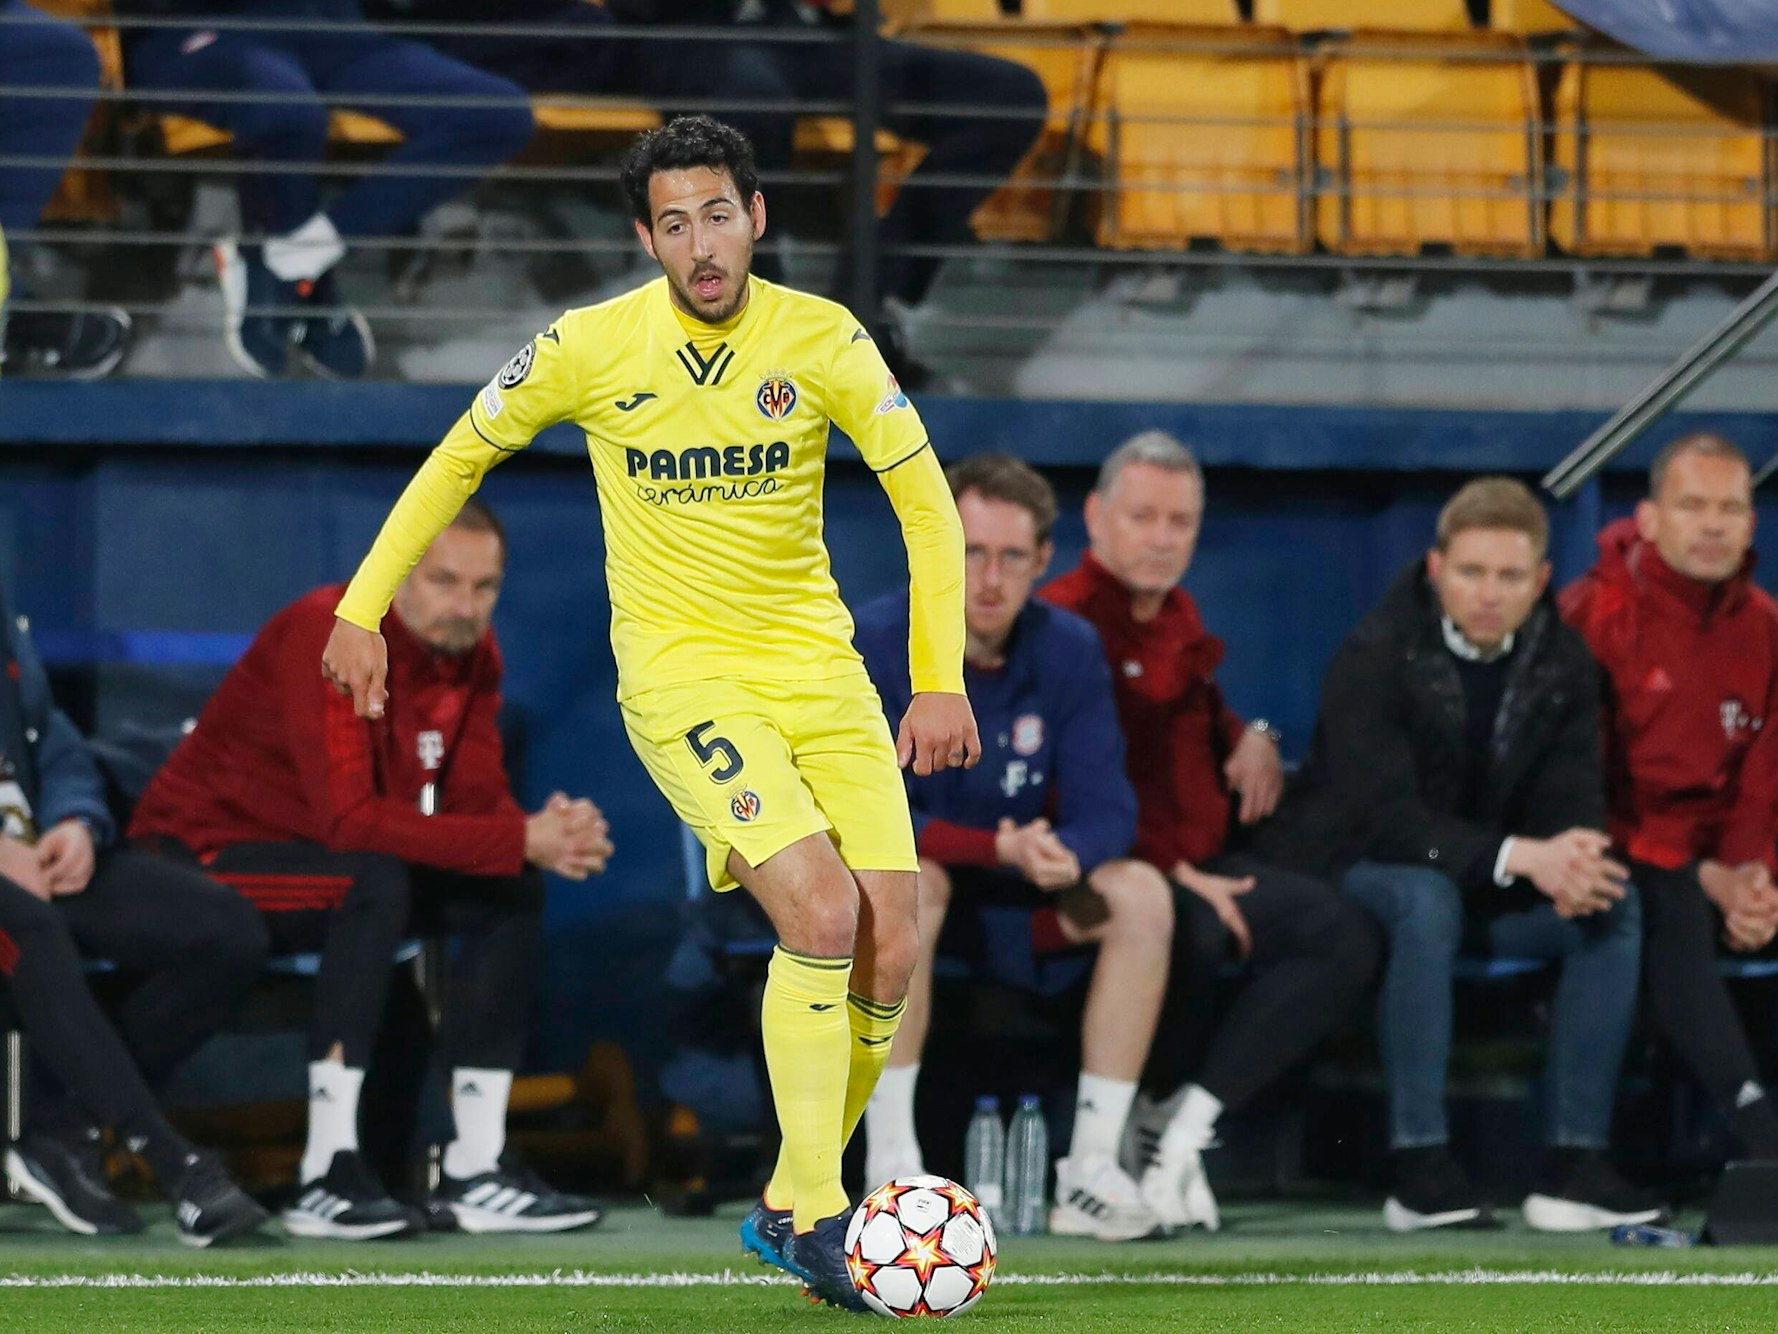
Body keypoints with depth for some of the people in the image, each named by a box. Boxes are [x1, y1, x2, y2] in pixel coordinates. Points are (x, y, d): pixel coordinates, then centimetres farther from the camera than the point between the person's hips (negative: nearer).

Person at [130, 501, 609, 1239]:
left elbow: (478, 800, -3)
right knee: (375, 884, -34)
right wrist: (521, 840, -35)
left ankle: (477, 1172, -8)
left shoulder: (470, 651, 0)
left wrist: (552, 831, -27)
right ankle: (328, 1176, -34)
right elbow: (349, 819, -33)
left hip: (314, 856, 8)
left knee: (514, 891, -8)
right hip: (202, 850, -8)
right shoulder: (329, 634, -25)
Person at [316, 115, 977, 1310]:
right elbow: (462, 456, 8)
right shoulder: (591, 348, -8)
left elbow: (925, 501, 2)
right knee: (822, 906, -24)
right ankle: (811, 1211, -15)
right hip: (678, 673, -3)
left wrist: (941, 679, -5)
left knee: (889, 951, -6)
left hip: (819, 666, 3)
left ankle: (792, 1204, 13)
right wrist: (363, 607, 7)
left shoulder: (822, 339, -5)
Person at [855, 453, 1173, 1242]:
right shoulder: (876, 645, -18)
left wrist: (1067, 854, -35)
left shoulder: (1068, 651, -5)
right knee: (910, 881, -38)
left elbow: (1106, 811, -10)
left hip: (1011, 898, 4)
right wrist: (1002, 847, -33)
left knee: (1142, 894, -19)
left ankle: (1092, 1171, -21)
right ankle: (889, 1167, -36)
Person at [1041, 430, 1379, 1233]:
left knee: (1342, 938, -12)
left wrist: (1248, 738, 12)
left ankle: (1185, 1125, -18)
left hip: (1200, 866, 9)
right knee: (1192, 929, -40)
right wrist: (1175, 872, -22)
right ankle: (1155, 1127, -16)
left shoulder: (1178, 618, 20)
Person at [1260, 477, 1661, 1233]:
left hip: (1492, 884, 5)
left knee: (1615, 906, -19)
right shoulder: (1373, 659, -18)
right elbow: (1383, 816, -27)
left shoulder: (1562, 665, -1)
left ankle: (1575, 1160, -22)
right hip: (1349, 873, -5)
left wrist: (1572, 864, -32)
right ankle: (1417, 1164, -38)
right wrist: (1522, 857, -40)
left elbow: (1572, 800, -5)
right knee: (1425, 899, -38)